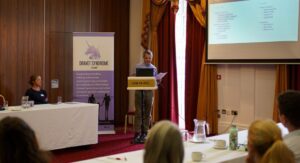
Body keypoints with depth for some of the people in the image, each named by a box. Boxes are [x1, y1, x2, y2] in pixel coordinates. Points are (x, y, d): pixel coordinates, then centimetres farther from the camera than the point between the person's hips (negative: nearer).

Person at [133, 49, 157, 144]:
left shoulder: (154, 68, 9)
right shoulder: (138, 67, 1)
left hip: (149, 92, 3)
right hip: (139, 91, -3)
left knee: (147, 114, 8)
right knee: (138, 113, -5)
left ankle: (144, 132, 18)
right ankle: (137, 133, -3)